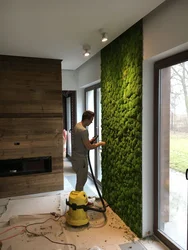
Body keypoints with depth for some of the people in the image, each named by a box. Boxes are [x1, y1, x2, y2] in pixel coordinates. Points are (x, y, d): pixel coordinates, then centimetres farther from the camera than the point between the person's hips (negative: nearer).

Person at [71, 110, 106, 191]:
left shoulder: (77, 126, 6)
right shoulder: (83, 130, -25)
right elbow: (89, 147, -24)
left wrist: (89, 141, 9)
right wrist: (99, 143, -10)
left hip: (77, 157, 10)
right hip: (81, 158, -10)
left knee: (82, 179, 22)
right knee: (81, 181, 4)